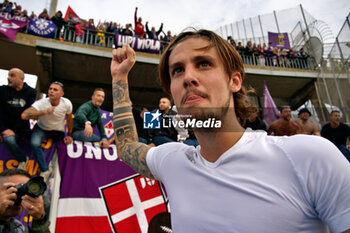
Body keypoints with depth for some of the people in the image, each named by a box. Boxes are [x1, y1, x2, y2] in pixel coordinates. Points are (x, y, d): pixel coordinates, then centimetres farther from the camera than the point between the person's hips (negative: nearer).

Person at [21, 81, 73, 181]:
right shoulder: (41, 103, -27)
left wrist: (69, 135, 2)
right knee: (35, 143, -28)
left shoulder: (67, 103, -20)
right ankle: (44, 171, -15)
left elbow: (69, 119, -2)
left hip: (58, 131, 3)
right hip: (42, 129, -2)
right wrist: (44, 111, -44)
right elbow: (24, 115, -40)